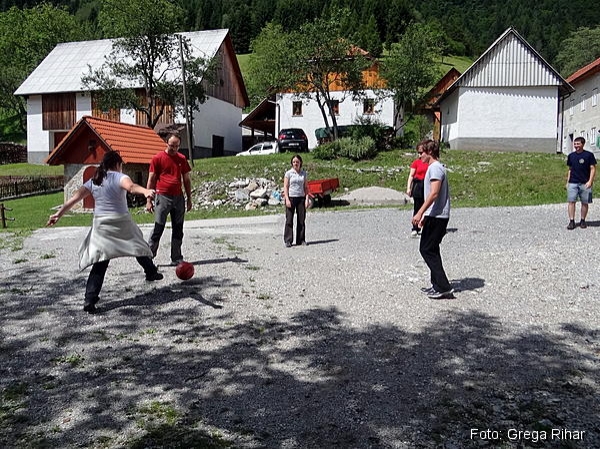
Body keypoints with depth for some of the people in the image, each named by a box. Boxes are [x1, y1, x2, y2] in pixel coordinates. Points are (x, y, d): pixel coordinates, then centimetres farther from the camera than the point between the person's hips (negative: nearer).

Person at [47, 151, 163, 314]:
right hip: (121, 222, -3)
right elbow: (131, 186, -28)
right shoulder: (119, 177, -5)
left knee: (100, 263, 0)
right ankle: (152, 273, 41)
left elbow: (75, 198, 7)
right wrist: (146, 191, -46)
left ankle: (90, 300, -11)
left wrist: (58, 214, 12)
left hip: (101, 225, 3)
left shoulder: (93, 181, 11)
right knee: (139, 247, 23)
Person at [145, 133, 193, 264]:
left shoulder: (182, 159, 10)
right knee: (158, 227, -5)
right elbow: (151, 180, -1)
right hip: (163, 197, -4)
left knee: (178, 229, 7)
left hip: (178, 197, 4)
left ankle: (176, 258, 16)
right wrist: (149, 200, -6)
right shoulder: (157, 158, -1)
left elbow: (187, 180, 15)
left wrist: (189, 199, 12)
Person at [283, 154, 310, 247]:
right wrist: (287, 199, -12)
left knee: (301, 220, 4)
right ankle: (288, 240, 1)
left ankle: (301, 240, 12)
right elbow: (285, 187, -3)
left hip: (301, 198, 3)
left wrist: (307, 199, -2)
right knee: (289, 220, -3)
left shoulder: (304, 174, 8)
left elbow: (306, 187, 9)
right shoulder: (288, 173, 0)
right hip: (291, 197, -3)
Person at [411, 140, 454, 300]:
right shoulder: (435, 167, 20)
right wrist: (426, 216, 26)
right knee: (431, 250, 15)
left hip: (436, 216, -11)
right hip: (436, 216, 11)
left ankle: (444, 288, -7)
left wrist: (420, 212, -26)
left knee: (427, 249, -8)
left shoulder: (435, 167, -13)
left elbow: (434, 193, -23)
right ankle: (437, 285, 21)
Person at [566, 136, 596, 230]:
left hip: (585, 183, -2)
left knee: (585, 203, 4)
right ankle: (571, 221, -2)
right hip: (572, 183, 3)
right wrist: (567, 182, 13)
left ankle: (582, 221, 16)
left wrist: (590, 181, -12)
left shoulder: (589, 155, -1)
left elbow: (593, 169, -2)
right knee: (571, 202, -5)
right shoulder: (571, 155, 10)